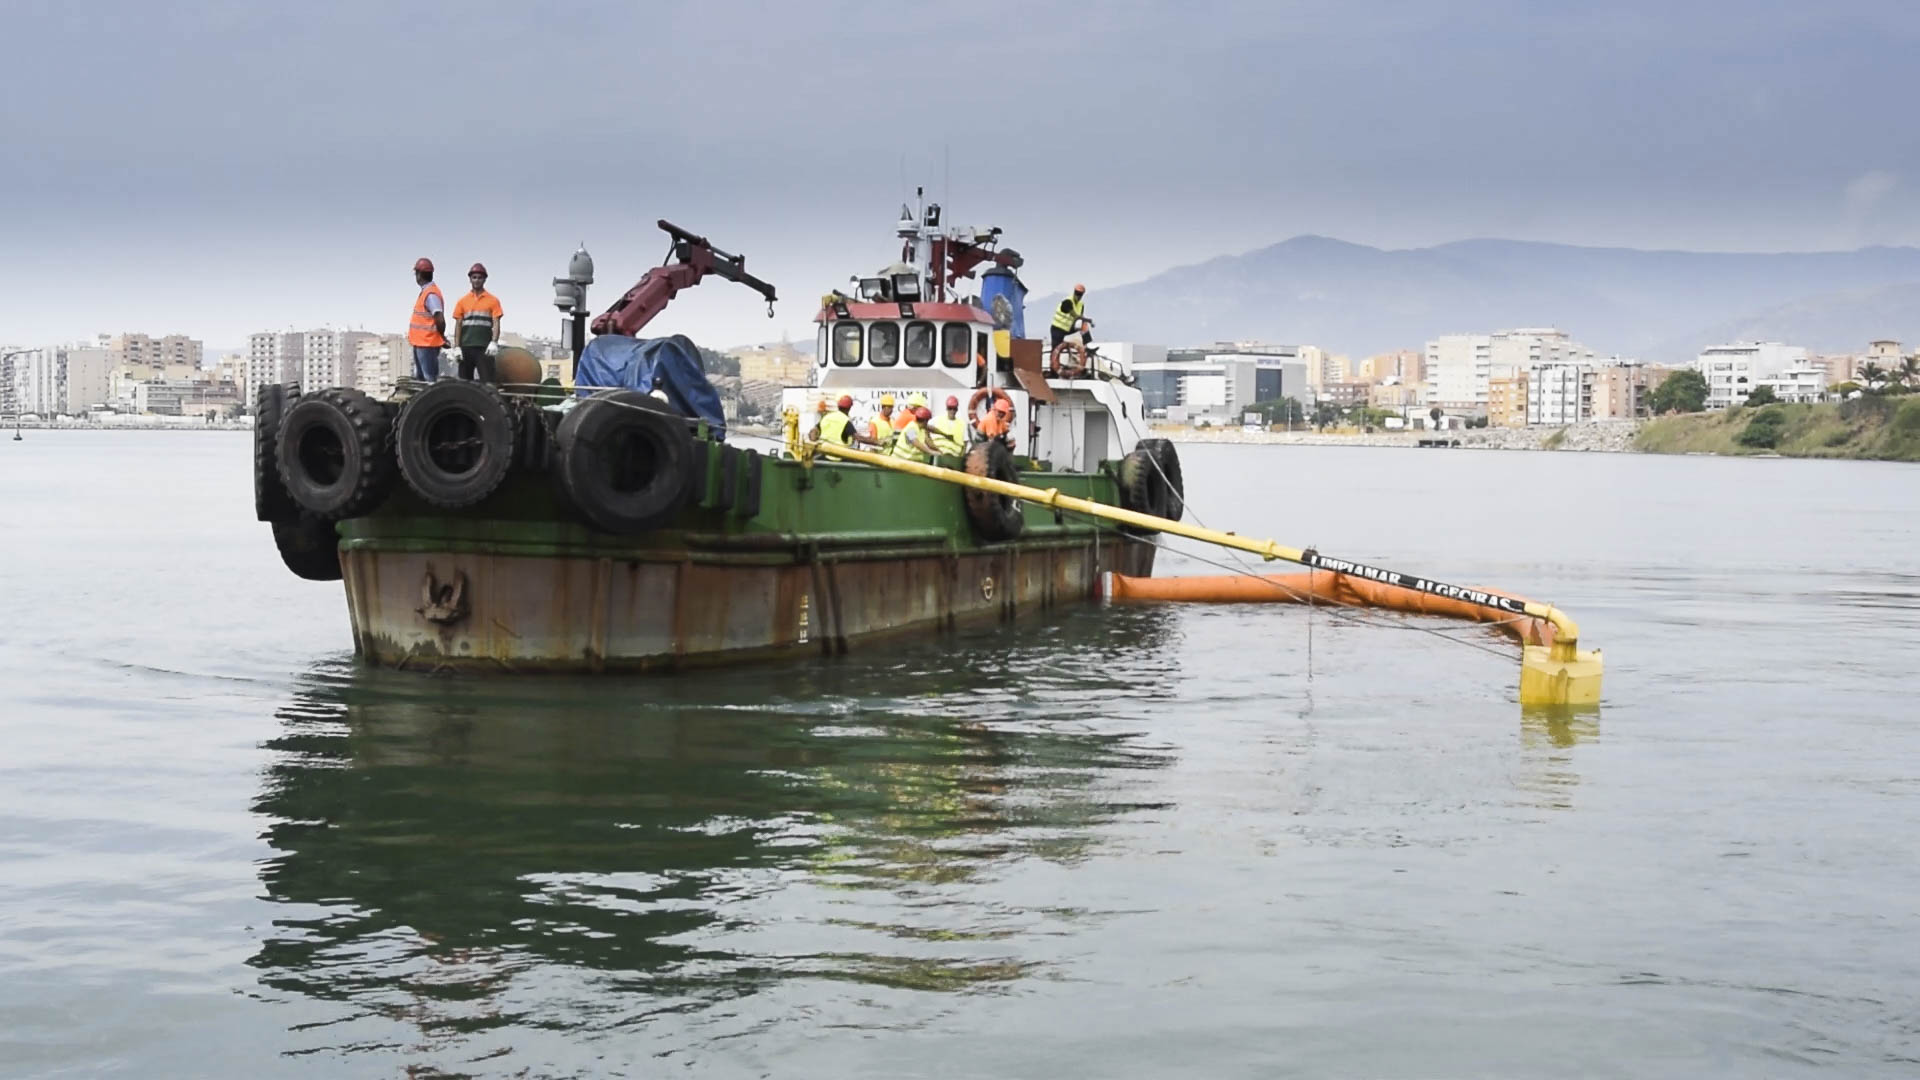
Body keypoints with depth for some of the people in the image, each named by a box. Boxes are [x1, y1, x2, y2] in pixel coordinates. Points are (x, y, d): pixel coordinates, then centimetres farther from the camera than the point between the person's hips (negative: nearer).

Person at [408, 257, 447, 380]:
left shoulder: (430, 294, -17)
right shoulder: (425, 292, 14)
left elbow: (440, 320, -23)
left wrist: (442, 337, -8)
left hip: (428, 344, -10)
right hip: (420, 343, 10)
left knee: (430, 380, -8)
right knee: (419, 379, 16)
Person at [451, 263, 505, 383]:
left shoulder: (493, 300, 5)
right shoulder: (462, 301, 12)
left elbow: (496, 324, -1)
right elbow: (458, 326, 10)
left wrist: (494, 342, -16)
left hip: (484, 348, -3)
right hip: (466, 347, 3)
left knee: (487, 381, -8)